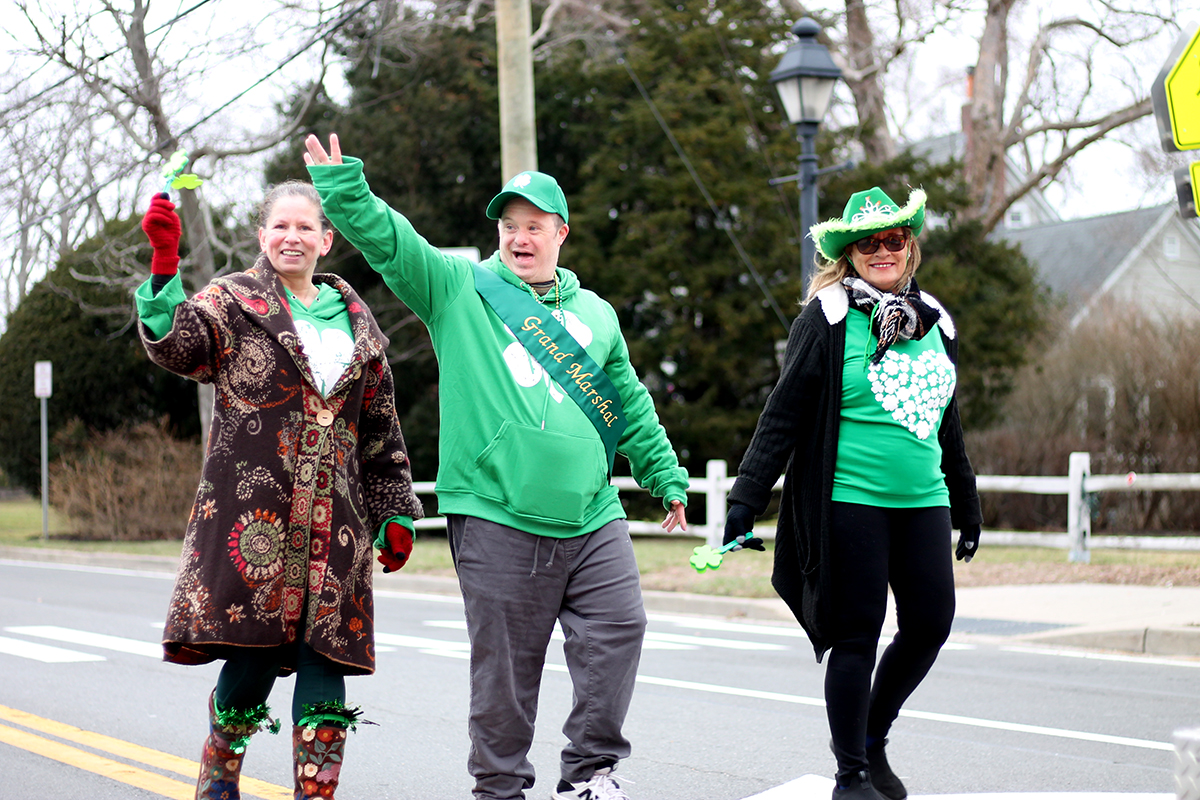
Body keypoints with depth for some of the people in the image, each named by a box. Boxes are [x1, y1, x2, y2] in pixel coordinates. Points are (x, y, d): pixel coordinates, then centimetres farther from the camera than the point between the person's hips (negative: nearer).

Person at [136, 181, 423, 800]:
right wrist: (164, 266, -26)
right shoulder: (234, 302, 7)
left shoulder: (356, 321, 18)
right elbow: (175, 345, -13)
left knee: (324, 658, -3)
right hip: (253, 510, -3)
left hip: (333, 517, 3)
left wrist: (396, 513, 19)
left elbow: (382, 428, 21)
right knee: (253, 651, -6)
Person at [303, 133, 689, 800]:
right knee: (506, 661, 0)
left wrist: (668, 480, 22)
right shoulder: (460, 288, 6)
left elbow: (631, 406, 22)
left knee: (618, 628, -3)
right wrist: (341, 184, -18)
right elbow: (386, 239, -4)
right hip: (497, 518, -3)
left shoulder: (595, 314, 17)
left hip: (592, 518, 4)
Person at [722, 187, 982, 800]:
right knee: (857, 635, -2)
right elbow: (783, 415, -7)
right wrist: (746, 500, -12)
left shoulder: (934, 322, 13)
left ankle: (873, 738, 26)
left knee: (930, 625, 3)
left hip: (922, 502, 6)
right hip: (849, 501, -6)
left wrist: (966, 507, 27)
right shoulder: (828, 318, -5)